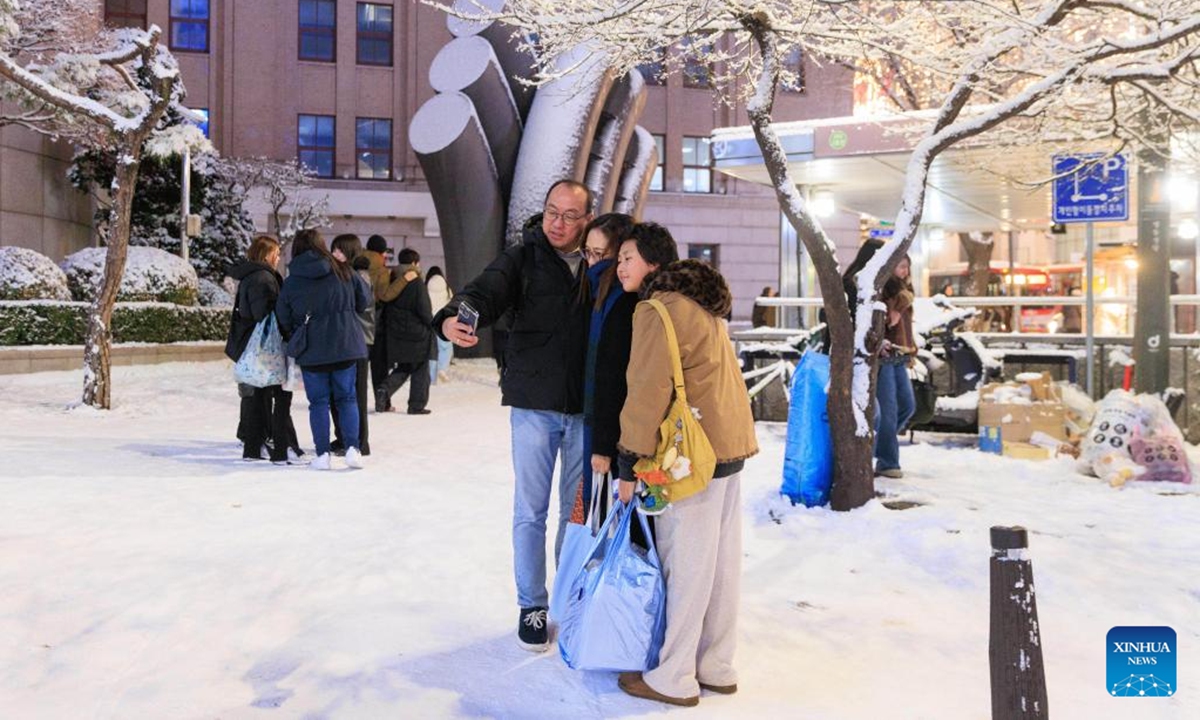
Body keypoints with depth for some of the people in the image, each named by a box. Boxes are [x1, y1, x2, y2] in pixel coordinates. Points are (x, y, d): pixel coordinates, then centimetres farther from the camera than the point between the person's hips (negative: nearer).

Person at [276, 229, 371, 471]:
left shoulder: (291, 282, -3)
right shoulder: (343, 272, -1)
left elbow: (283, 320, 3)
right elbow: (364, 300, 6)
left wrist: (293, 340, 20)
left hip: (311, 351, -1)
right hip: (345, 346, 1)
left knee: (319, 401, 8)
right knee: (346, 398, 10)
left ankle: (322, 454, 6)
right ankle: (352, 448, 1)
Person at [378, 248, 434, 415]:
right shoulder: (416, 282, -13)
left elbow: (385, 306, 8)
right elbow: (424, 310, -15)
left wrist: (387, 328, 17)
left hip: (395, 333, 6)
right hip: (417, 332, -5)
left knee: (402, 368, 17)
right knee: (420, 369, 8)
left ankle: (385, 390, -6)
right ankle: (417, 405, 10)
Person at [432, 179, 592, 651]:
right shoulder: (522, 259, -2)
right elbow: (485, 292, -19)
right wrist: (454, 317, -39)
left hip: (586, 408, 1)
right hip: (533, 404, -1)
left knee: (578, 510, 12)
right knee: (530, 510, 8)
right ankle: (532, 605, 23)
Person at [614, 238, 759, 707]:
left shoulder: (658, 310, -13)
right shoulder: (703, 305, 16)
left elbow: (648, 392, -17)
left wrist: (629, 464, -11)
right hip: (728, 443, 9)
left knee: (685, 564, -1)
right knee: (721, 560, 13)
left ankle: (674, 678, 9)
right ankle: (717, 668, 23)